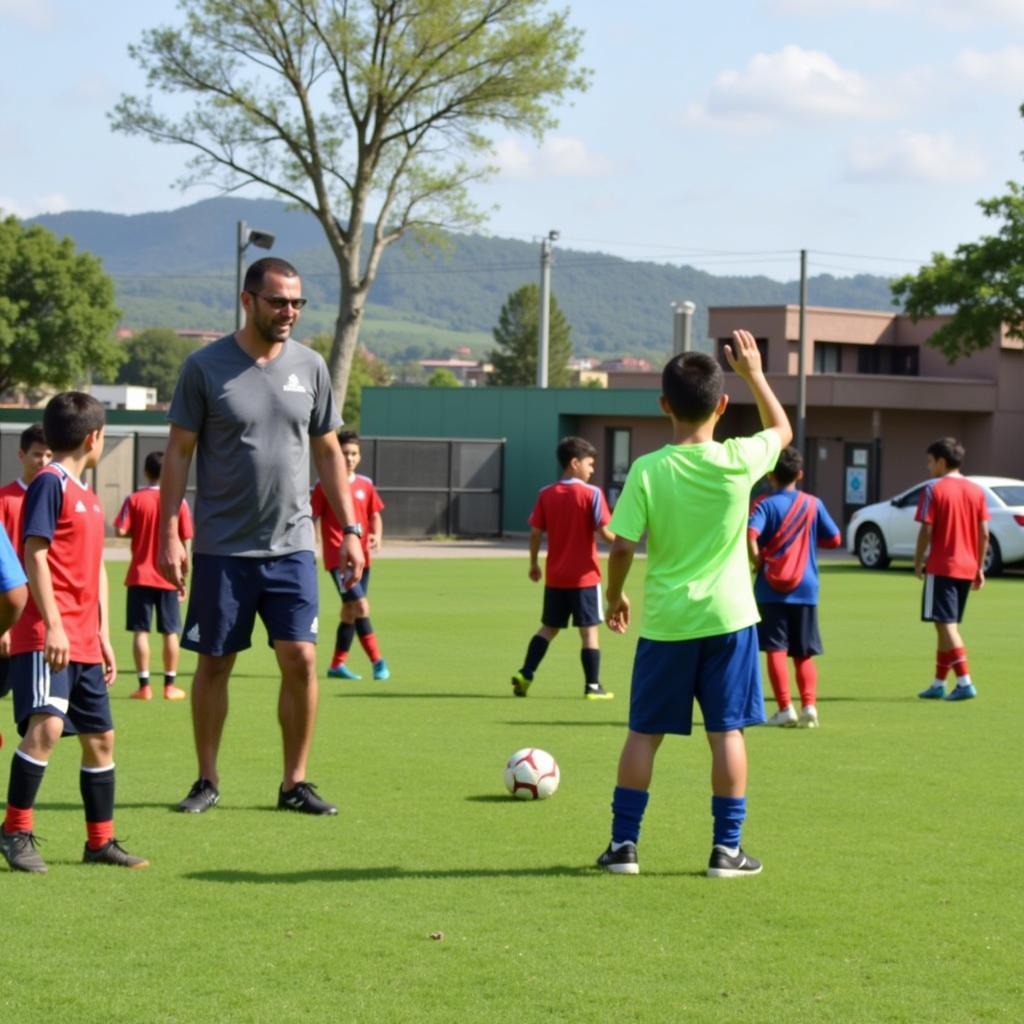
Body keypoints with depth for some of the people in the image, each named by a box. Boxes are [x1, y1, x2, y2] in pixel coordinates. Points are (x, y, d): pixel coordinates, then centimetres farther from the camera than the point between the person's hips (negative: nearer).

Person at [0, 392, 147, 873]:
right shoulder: (50, 484, -8)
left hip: (83, 640, 9)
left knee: (100, 737, 12)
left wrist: (103, 635, 19)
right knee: (46, 724, -23)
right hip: (47, 635, -9)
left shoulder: (89, 498, 18)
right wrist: (53, 625, -22)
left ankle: (100, 841, 22)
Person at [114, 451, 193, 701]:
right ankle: (170, 685, 11)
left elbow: (121, 531, -13)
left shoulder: (135, 499, -4)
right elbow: (185, 542, 0)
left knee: (141, 631, 1)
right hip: (168, 578, 1)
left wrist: (138, 531, 9)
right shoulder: (178, 502, -2)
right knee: (170, 633, 8)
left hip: (140, 577, -1)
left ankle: (144, 686, -2)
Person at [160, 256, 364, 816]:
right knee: (214, 662, 5)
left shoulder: (309, 366, 5)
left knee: (300, 660, -4)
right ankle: (207, 781, 18)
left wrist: (350, 529, 6)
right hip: (221, 547, -2)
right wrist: (169, 534, -7)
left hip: (291, 544, 2)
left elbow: (328, 453, 12)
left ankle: (295, 783, 7)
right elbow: (179, 453, -1)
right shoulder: (204, 367, -4)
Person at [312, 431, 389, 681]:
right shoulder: (324, 485, -5)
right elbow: (312, 518, -2)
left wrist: (377, 535, -4)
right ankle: (377, 661, -13)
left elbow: (375, 515, 16)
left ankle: (337, 665, 21)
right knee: (360, 605, -17)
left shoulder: (365, 485, 9)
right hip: (337, 557, -6)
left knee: (349, 611, 11)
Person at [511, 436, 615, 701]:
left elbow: (535, 533, 2)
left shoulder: (546, 494, 2)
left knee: (548, 628, 15)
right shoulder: (591, 494, -10)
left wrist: (534, 564, 14)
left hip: (555, 577, 4)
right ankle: (592, 686, 4)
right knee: (589, 630, 3)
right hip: (584, 576, -4)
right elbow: (604, 531, -14)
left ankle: (525, 674, 5)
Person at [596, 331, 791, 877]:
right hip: (727, 617, 0)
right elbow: (782, 430, 14)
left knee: (644, 732, 9)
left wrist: (614, 596, 8)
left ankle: (623, 843, 11)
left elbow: (622, 547, -9)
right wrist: (754, 373, 19)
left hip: (665, 621, 0)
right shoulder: (738, 461, -8)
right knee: (727, 732, 5)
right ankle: (726, 848, 7)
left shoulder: (647, 470, -10)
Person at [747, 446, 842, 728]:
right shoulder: (813, 504, 4)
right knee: (804, 654, 10)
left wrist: (758, 561, -8)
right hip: (805, 589, 3)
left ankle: (785, 709, -6)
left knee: (775, 650, 1)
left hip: (771, 589, -3)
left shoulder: (764, 504, -5)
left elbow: (749, 535, -22)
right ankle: (809, 706, -4)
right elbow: (834, 539, 9)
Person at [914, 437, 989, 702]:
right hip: (967, 568, 6)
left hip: (941, 567, -6)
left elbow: (926, 531, -12)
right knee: (949, 625, 15)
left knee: (946, 625, -6)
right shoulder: (976, 491, 8)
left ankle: (965, 682, -17)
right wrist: (979, 568, 12)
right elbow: (984, 534, 6)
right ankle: (938, 684, 20)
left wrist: (918, 562, -1)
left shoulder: (933, 489, -8)